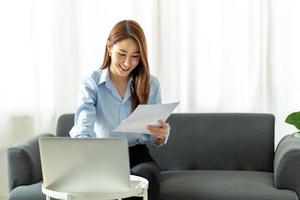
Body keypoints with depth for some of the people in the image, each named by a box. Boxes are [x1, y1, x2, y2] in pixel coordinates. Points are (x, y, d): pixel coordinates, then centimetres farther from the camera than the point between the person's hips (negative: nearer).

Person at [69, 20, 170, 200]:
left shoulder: (151, 84, 5)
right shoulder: (92, 84, -2)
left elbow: (154, 139, 8)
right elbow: (83, 129, -18)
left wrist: (161, 135, -19)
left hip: (138, 155, 2)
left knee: (147, 175, -33)